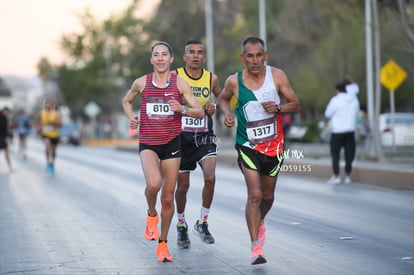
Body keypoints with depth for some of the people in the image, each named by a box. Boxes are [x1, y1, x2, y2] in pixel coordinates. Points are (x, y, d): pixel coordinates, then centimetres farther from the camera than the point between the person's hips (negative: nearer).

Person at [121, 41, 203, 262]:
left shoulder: (180, 83, -2)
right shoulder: (142, 83, 1)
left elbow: (200, 113, -3)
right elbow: (126, 101, 21)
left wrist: (182, 109, -22)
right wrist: (131, 118, 2)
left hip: (172, 144, 1)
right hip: (148, 143, -1)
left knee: (168, 197, 4)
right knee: (153, 184, -27)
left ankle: (163, 243, 21)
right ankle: (151, 215, 6)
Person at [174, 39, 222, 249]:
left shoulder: (211, 79, 1)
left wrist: (214, 108, -1)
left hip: (204, 137, 1)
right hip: (181, 137, -1)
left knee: (210, 178, -18)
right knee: (182, 185, 6)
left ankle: (202, 223, 1)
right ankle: (181, 225, 29)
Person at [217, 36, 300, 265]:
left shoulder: (277, 76, -8)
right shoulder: (234, 81, -9)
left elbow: (295, 104, -1)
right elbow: (223, 99, 12)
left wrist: (278, 108, -20)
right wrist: (227, 113, -8)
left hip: (274, 145, 2)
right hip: (247, 145, -2)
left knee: (268, 195, 15)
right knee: (254, 194, -15)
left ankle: (259, 222, 47)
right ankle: (256, 246, -9)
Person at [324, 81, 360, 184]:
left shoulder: (336, 100, -13)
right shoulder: (355, 100, 1)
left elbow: (327, 114, -5)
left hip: (337, 131, -4)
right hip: (350, 131, 4)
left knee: (335, 154, 4)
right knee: (349, 154, 8)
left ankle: (336, 176, 0)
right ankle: (347, 176, 9)